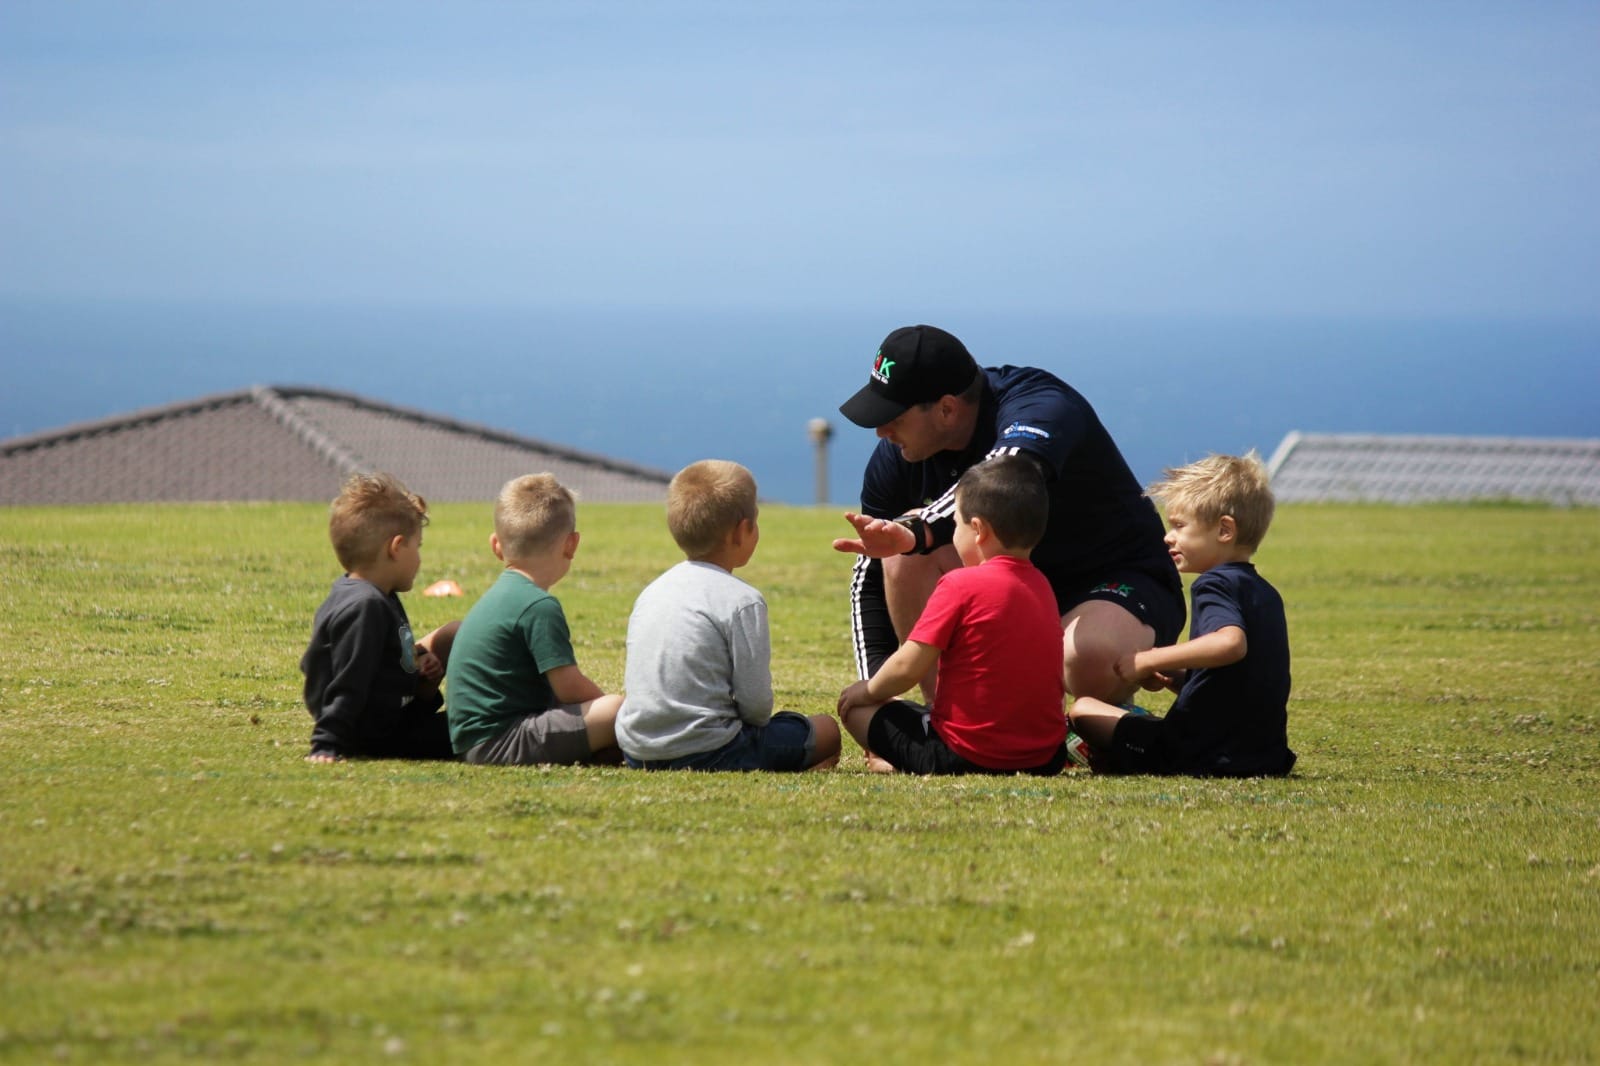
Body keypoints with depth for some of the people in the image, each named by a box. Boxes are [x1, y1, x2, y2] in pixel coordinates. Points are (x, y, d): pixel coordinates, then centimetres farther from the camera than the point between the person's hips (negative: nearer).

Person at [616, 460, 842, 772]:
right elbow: (755, 701, -12)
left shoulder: (650, 593, 12)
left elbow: (632, 684, 15)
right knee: (827, 730, 9)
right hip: (705, 754, -7)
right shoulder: (742, 601, -11)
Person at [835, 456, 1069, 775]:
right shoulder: (1041, 586, 6)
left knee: (855, 709, 8)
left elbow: (908, 667, -14)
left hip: (965, 757, -7)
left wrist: (869, 690, 8)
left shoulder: (961, 585, -13)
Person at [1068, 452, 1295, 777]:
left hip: (1205, 757, -9)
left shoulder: (1215, 585, -11)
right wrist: (1175, 678, 11)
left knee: (1084, 709, 1)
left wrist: (1148, 661, -24)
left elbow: (1231, 641, -33)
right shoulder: (1267, 594, 17)